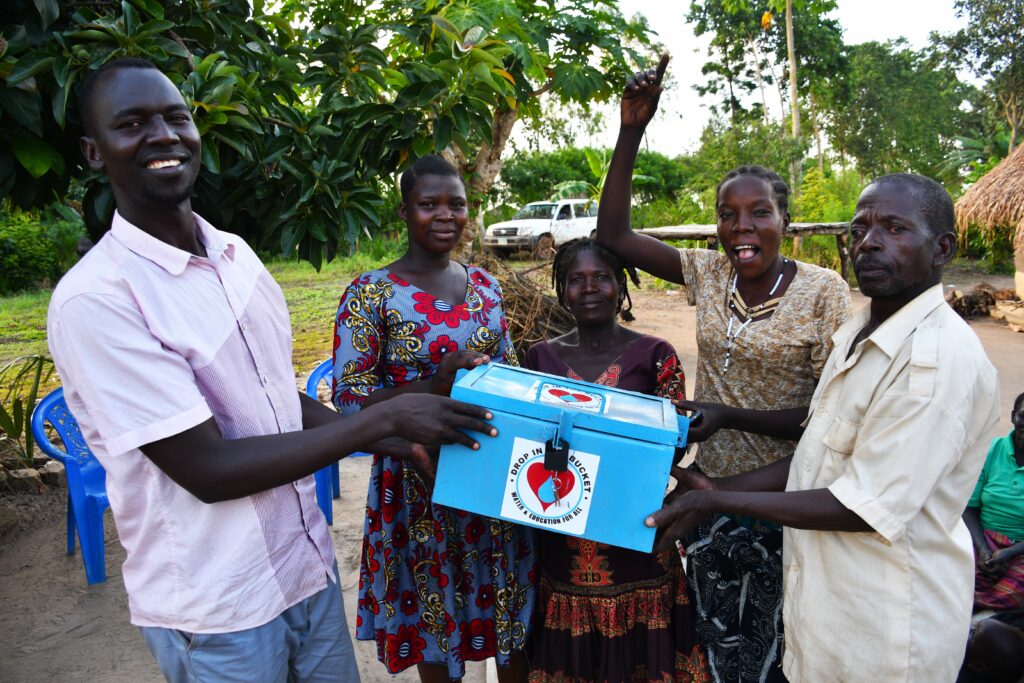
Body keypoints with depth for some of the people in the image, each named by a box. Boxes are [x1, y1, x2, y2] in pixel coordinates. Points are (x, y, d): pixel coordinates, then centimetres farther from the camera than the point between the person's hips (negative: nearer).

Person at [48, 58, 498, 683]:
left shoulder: (236, 254, 3)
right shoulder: (94, 299, -20)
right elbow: (208, 470, -22)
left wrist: (402, 444, 1)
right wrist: (385, 417, -20)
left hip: (309, 566, 6)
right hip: (215, 610, -6)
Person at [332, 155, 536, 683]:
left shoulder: (485, 284, 4)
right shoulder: (371, 293, -11)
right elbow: (349, 400, -14)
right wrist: (435, 385, -27)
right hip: (420, 478, -4)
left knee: (512, 603, 17)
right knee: (435, 610, 13)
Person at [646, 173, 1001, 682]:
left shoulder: (941, 359, -24)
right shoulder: (859, 334, 6)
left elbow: (866, 507, -25)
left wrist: (717, 500, -19)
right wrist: (716, 487, 1)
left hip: (883, 632, -8)